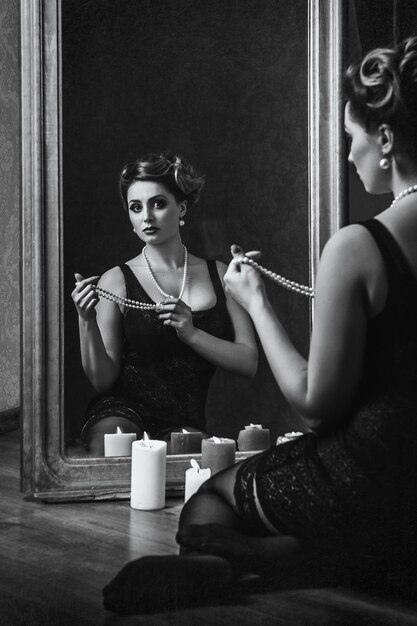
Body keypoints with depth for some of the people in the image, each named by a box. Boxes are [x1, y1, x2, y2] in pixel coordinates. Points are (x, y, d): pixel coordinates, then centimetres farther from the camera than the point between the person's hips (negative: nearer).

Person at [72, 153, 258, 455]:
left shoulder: (219, 275, 10)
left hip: (184, 422, 2)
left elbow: (249, 362, 3)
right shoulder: (117, 280, 2)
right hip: (122, 410, -2)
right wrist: (87, 322, -17)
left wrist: (191, 334, -10)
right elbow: (102, 380, -2)